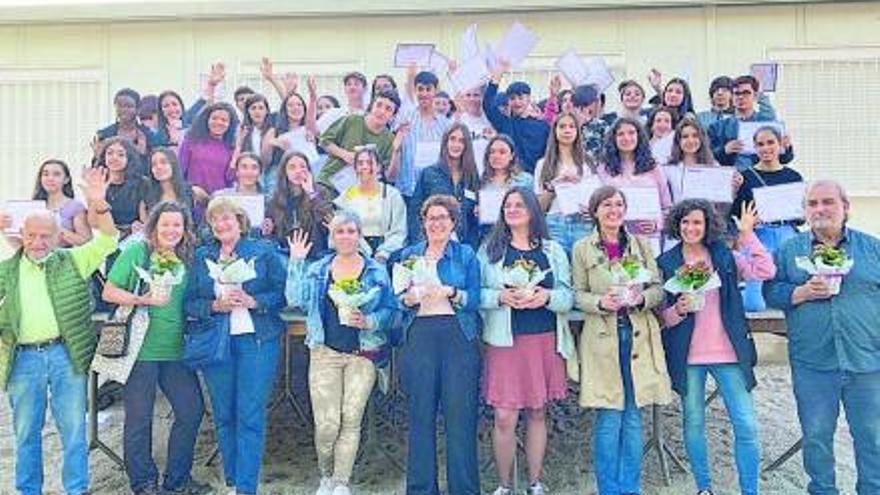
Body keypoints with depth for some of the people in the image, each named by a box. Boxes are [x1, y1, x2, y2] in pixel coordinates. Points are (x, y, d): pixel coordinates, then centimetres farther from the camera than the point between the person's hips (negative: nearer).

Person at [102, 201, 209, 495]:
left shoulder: (186, 259, 10)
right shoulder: (137, 251, -5)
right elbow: (108, 292, -7)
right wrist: (144, 299, -18)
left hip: (176, 349, 5)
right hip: (140, 348, -5)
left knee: (192, 410, 6)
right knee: (139, 418, 5)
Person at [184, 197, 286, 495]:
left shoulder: (264, 252, 3)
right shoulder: (201, 257, 11)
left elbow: (282, 293, -2)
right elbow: (190, 303, 6)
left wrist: (252, 301, -16)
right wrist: (216, 305, -11)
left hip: (257, 340, -3)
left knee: (250, 416, -4)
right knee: (223, 415, 10)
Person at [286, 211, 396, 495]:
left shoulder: (376, 272, 4)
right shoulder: (317, 270, 9)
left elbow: (390, 309, 1)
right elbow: (296, 300, -5)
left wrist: (367, 321, -17)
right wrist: (296, 262, -6)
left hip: (363, 355, 0)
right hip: (325, 353, 1)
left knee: (351, 420, 1)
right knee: (327, 423, -4)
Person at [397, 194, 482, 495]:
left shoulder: (466, 255, 9)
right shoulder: (409, 254, 14)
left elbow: (476, 299, 0)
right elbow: (397, 298, 10)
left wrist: (451, 293, -17)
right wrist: (408, 299, -11)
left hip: (458, 336, -2)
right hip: (419, 335, 2)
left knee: (460, 413, -2)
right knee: (420, 413, 5)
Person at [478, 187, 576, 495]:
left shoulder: (553, 250, 9)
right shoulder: (489, 250, 5)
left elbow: (568, 296, 5)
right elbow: (476, 294, 1)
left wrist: (546, 296, -14)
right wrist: (500, 297, -16)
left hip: (545, 340, 2)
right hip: (505, 341, -1)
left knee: (538, 413, 11)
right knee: (504, 417, -3)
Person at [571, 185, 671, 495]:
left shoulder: (641, 245, 9)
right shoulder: (583, 248, 3)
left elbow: (658, 289, 8)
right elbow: (578, 295, 3)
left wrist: (641, 298, -12)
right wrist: (601, 302, -16)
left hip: (639, 336, 2)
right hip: (603, 339, -2)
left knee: (634, 418, 8)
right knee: (609, 420, 0)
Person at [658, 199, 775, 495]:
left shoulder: (725, 257, 5)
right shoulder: (666, 263, 2)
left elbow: (766, 271, -10)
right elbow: (661, 315, 3)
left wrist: (747, 234, -10)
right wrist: (679, 310, -17)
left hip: (727, 352, 1)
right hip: (687, 355, 0)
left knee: (747, 426, -1)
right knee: (694, 423, 9)